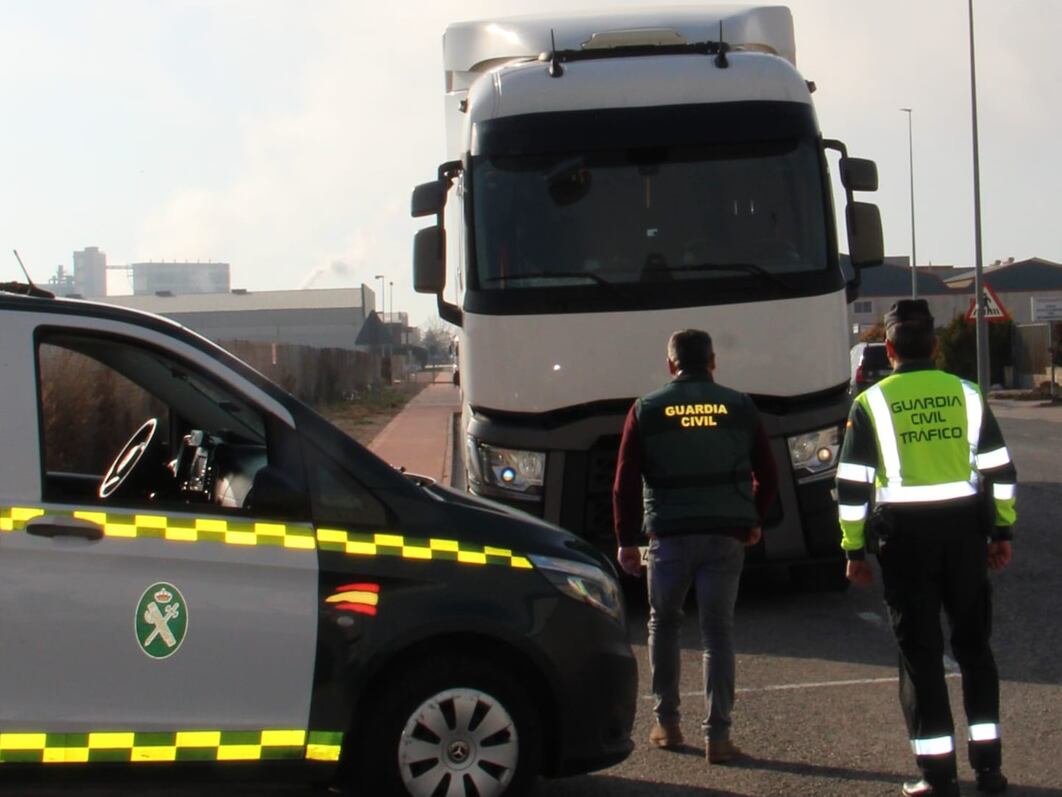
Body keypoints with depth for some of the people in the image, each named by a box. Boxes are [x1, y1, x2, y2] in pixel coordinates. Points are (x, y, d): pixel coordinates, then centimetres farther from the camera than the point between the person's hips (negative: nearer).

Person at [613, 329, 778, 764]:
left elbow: (625, 483, 0)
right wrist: (753, 520, 25)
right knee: (718, 631, 5)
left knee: (663, 623, 18)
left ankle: (666, 722, 20)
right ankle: (717, 735, 1)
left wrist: (626, 540, 6)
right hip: (726, 536, 1)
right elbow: (767, 475, 10)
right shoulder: (739, 407, 6)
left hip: (669, 534, -1)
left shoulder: (647, 410, 2)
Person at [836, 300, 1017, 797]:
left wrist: (854, 550, 2)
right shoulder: (966, 395, 3)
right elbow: (1000, 470, 6)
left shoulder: (872, 403, -4)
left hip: (905, 535, -2)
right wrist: (1002, 532, 15)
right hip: (964, 530, 2)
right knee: (973, 643, 14)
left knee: (920, 651, 4)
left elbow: (851, 484, -5)